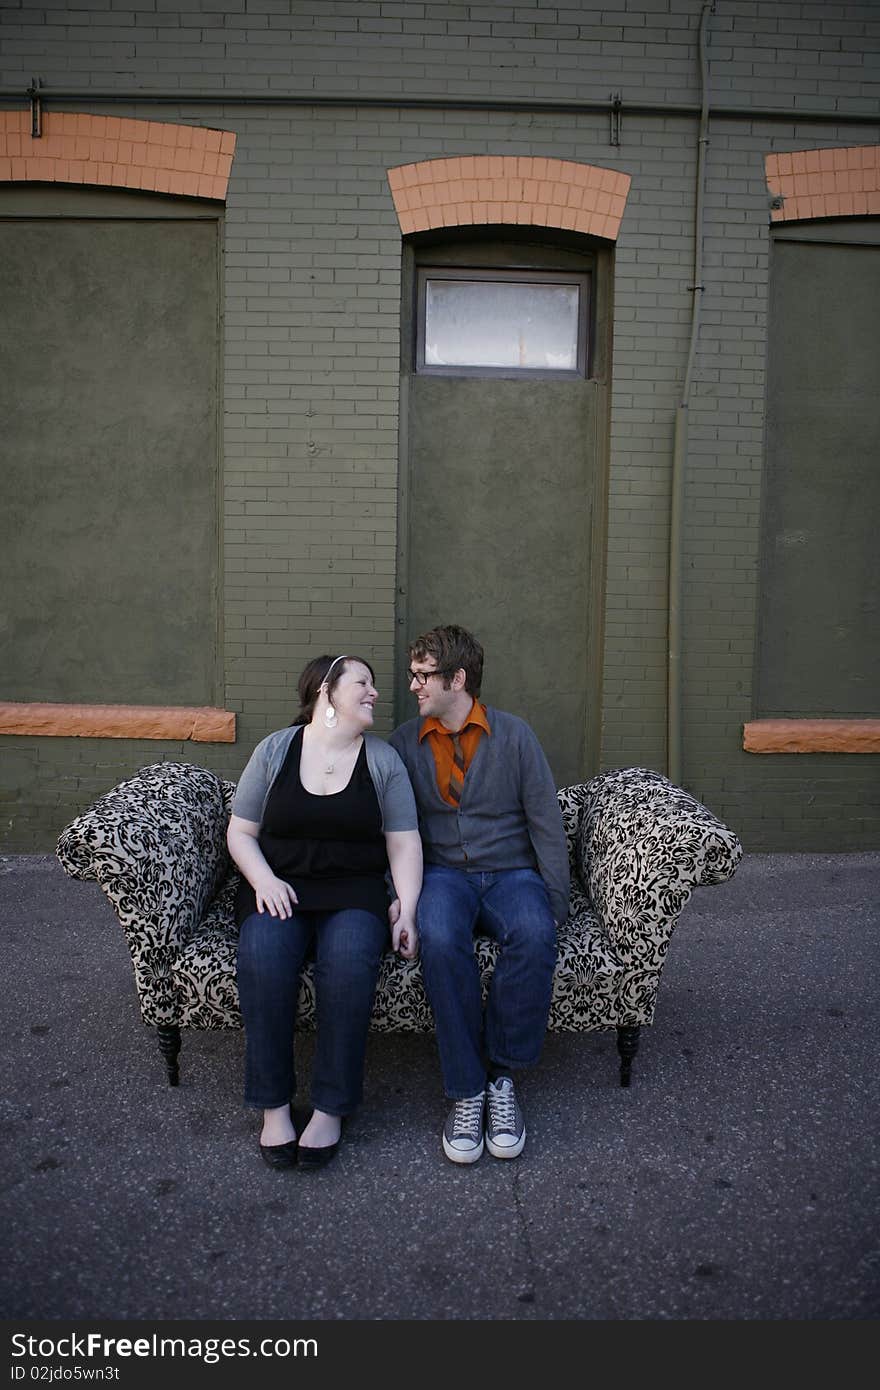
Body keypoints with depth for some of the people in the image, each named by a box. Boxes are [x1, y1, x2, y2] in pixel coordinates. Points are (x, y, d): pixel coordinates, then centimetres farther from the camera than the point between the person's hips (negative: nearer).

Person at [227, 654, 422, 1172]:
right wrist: (264, 880, -11)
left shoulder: (384, 759, 6)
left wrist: (407, 911, -11)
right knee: (264, 955, -32)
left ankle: (332, 1108, -19)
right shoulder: (274, 750, 6)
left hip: (354, 890, 0)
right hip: (279, 887, 0)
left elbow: (404, 843, 3)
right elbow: (240, 832, 8)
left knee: (350, 959, -33)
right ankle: (274, 1105, -17)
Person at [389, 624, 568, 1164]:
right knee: (440, 938, -35)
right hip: (443, 872, 1)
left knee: (534, 935, -35)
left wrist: (556, 903, -5)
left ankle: (501, 1075, -18)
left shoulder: (514, 734, 4)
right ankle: (467, 1091, -24)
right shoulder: (405, 742, 9)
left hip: (511, 872, 0)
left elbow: (546, 822, 2)